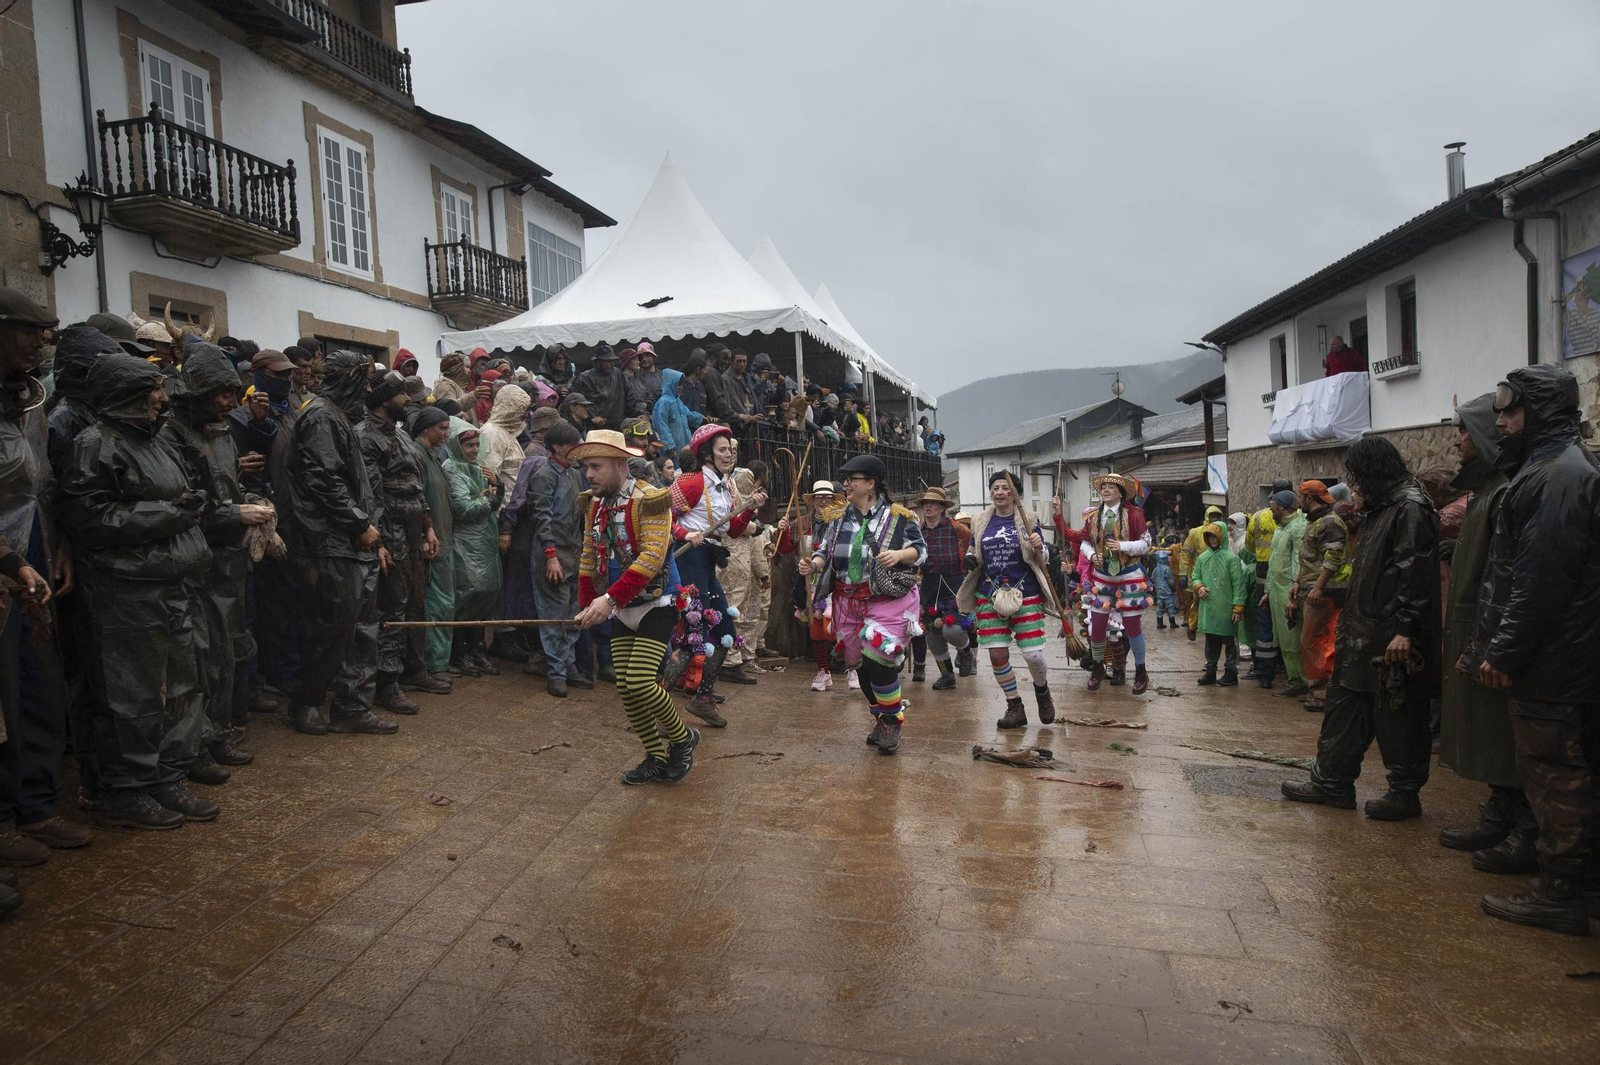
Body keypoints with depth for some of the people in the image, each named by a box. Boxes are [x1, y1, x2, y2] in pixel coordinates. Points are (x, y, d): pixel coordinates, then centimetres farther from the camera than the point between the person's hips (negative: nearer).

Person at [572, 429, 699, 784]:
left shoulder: (650, 500, -16)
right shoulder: (596, 506, 7)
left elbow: (651, 557, -25)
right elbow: (589, 559, 14)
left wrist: (610, 599, -29)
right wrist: (587, 605, 9)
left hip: (656, 604, -7)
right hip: (623, 609, 7)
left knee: (640, 681, -16)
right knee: (624, 687, 4)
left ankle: (683, 737, 9)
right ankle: (657, 759, 19)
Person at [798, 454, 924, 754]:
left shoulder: (898, 517, -4)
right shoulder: (839, 519, 9)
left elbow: (920, 549, -3)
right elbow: (825, 552, 9)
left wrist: (900, 554, -22)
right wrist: (812, 564, -12)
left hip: (888, 601, -5)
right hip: (849, 603, 6)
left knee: (878, 662, -14)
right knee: (861, 665, 10)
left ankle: (893, 723, 9)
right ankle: (881, 720, 31)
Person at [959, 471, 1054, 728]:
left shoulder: (1028, 519, 1)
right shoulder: (981, 522, 8)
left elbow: (1043, 559, 3)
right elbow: (972, 552, 19)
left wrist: (1038, 548, -20)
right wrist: (969, 560, -5)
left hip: (1025, 595, -2)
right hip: (990, 596, 2)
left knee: (1033, 655, -5)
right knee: (997, 656, -2)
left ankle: (1042, 690, 30)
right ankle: (1015, 708, 18)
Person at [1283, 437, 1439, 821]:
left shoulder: (1410, 509, -15)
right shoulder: (1379, 508, 16)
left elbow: (1416, 573, -21)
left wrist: (1405, 630, -24)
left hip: (1391, 636, -10)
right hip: (1363, 631, 10)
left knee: (1398, 717, 2)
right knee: (1345, 703, 13)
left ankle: (1405, 793, 17)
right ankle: (1331, 782, 22)